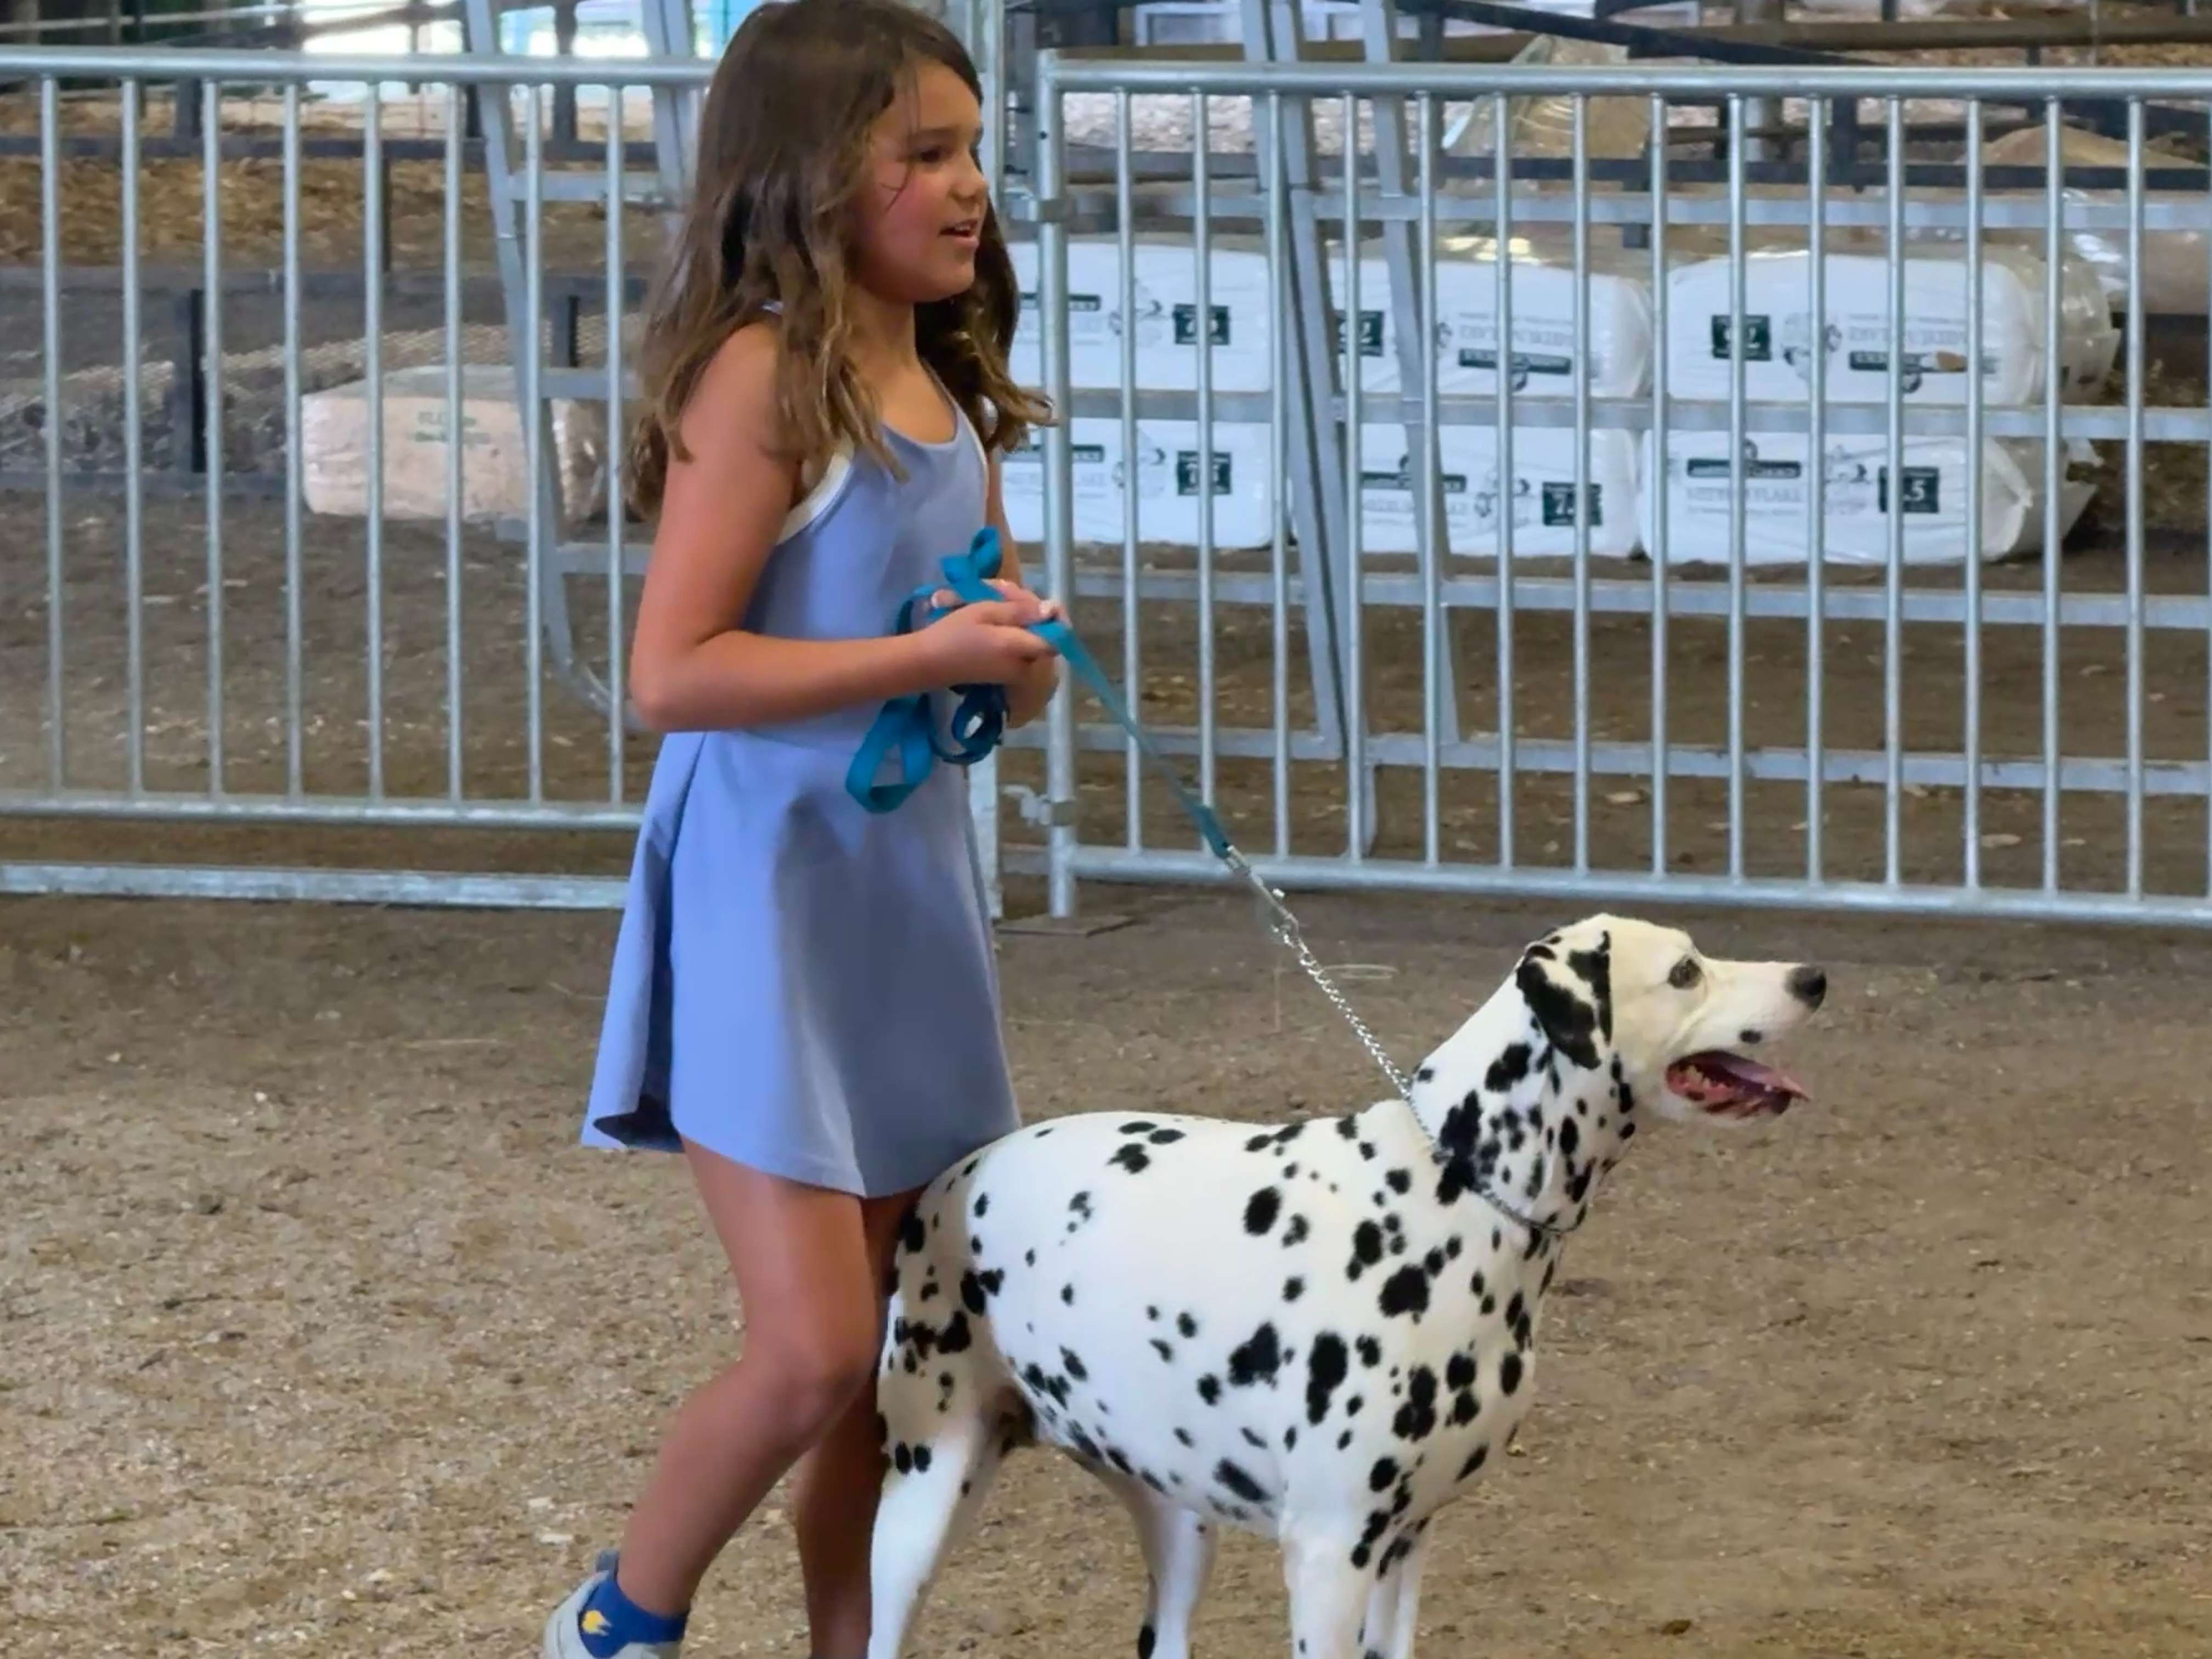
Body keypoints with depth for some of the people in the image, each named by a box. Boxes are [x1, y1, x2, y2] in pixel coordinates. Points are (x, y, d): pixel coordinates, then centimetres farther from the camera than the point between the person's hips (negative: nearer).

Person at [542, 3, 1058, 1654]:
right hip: (770, 907, -8)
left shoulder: (951, 393, 11)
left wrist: (1015, 661, 0)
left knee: (887, 1357, 11)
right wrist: (927, 656, -21)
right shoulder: (765, 376, -14)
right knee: (813, 1352, -12)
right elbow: (672, 671, -20)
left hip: (915, 897, 8)